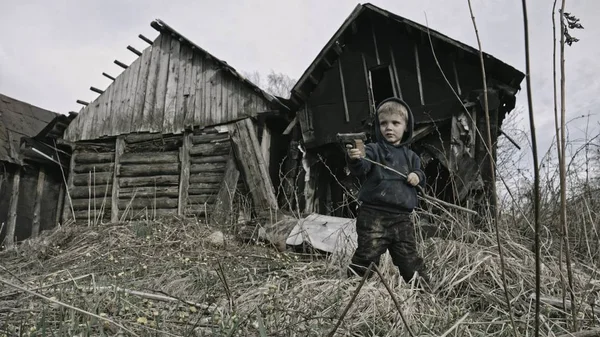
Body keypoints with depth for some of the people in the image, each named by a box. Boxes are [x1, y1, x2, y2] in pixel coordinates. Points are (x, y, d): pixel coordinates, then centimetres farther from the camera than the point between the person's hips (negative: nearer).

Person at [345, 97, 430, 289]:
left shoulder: (410, 156, 15)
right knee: (367, 255, -5)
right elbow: (361, 168, -20)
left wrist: (417, 176, -2)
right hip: (373, 214, -4)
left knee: (409, 258, 15)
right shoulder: (373, 150, -2)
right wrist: (355, 160, -44)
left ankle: (423, 288, 32)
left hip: (401, 217, 4)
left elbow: (420, 175, 23)